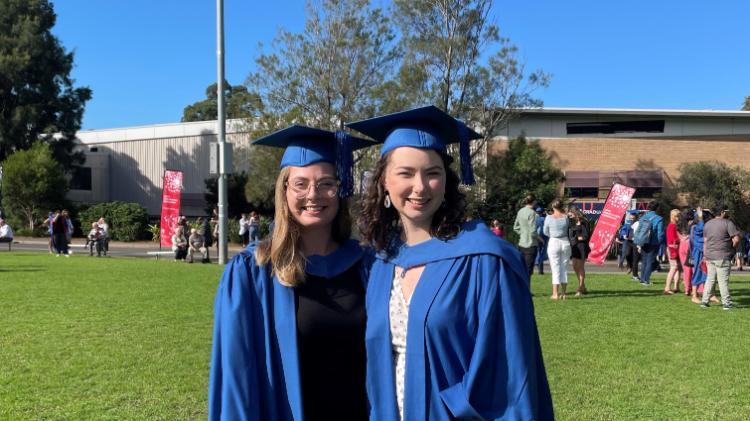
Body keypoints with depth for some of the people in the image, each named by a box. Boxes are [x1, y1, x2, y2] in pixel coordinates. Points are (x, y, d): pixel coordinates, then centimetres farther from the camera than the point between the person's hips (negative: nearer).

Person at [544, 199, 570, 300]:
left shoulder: (549, 218, -7)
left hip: (553, 243, -2)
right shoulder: (566, 217, -2)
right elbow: (568, 230, 5)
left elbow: (545, 232, 2)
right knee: (564, 268, 10)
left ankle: (555, 294, -1)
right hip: (565, 242, 2)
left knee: (555, 269, 1)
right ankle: (563, 293, 14)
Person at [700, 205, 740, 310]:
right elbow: (736, 239, -15)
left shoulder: (708, 224, 12)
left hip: (710, 256, 6)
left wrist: (705, 255, 17)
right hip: (722, 257, -6)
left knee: (710, 279, 12)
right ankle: (727, 303, 5)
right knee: (723, 280, -1)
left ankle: (704, 301, 12)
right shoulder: (728, 223, -8)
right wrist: (731, 248, 2)